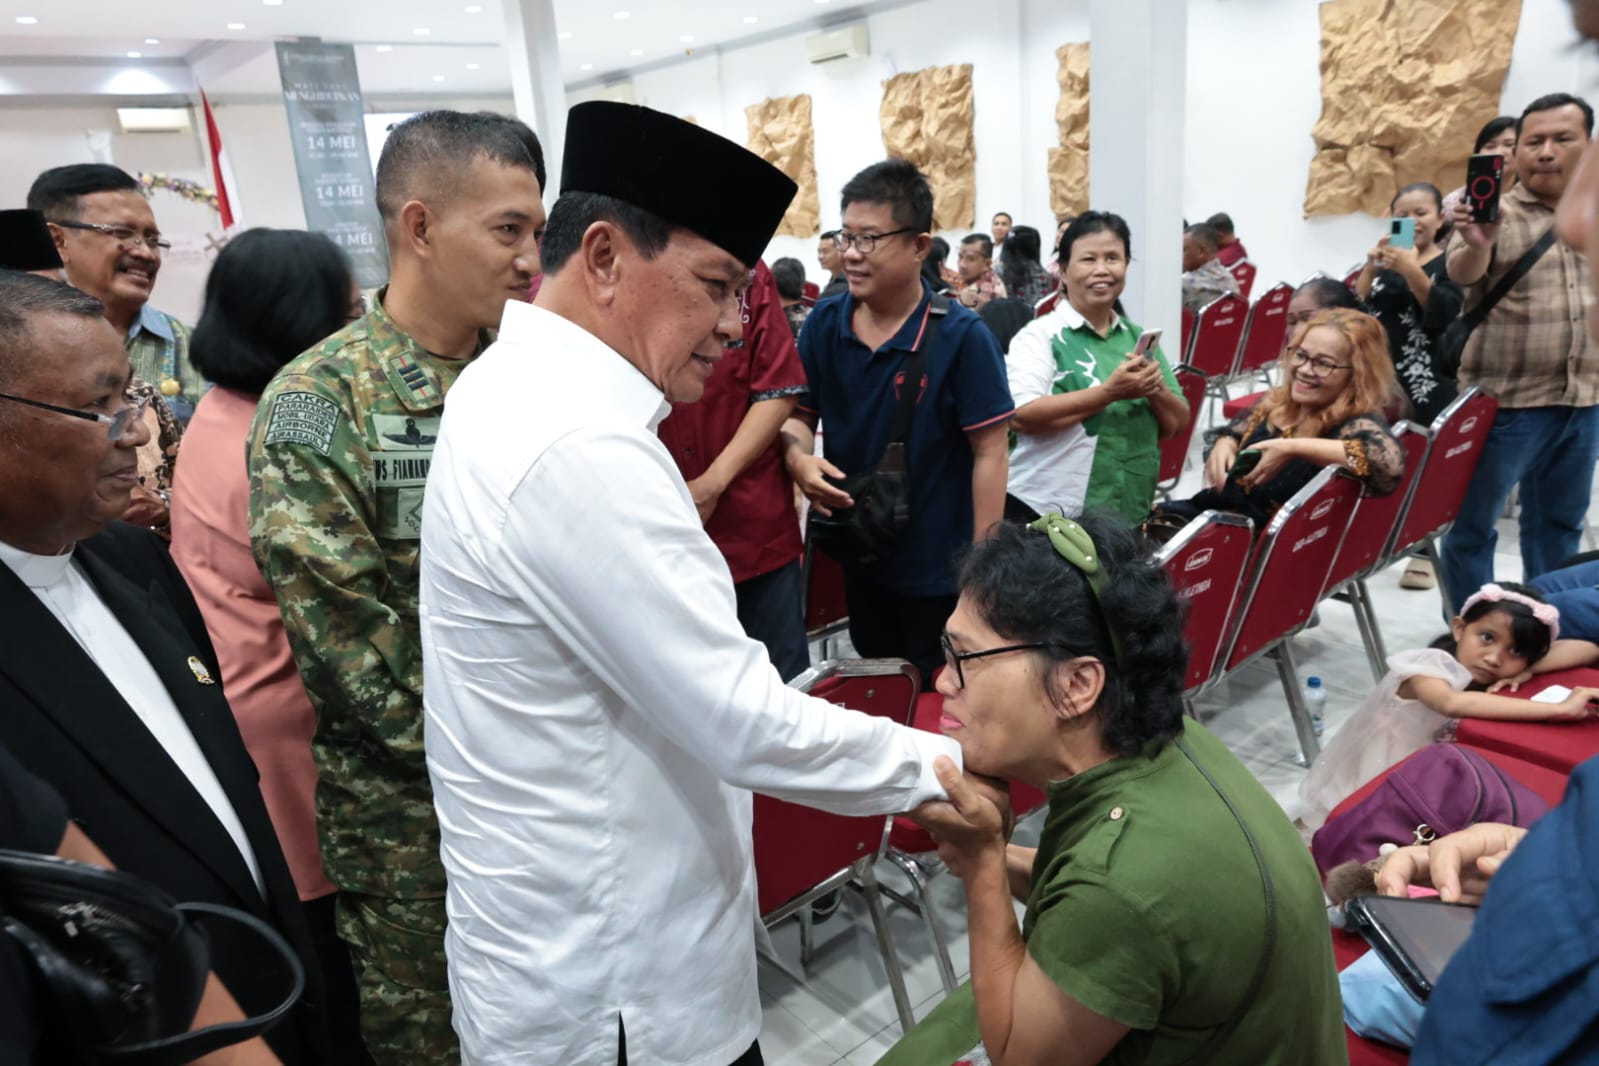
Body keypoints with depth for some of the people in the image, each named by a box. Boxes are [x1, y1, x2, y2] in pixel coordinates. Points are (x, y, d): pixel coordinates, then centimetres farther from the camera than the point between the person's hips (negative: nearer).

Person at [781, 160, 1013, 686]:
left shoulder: (962, 337, -16)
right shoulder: (823, 325, -3)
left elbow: (989, 454, -13)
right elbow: (799, 412, 5)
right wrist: (798, 458, -19)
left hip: (939, 566, -4)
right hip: (855, 553, 4)